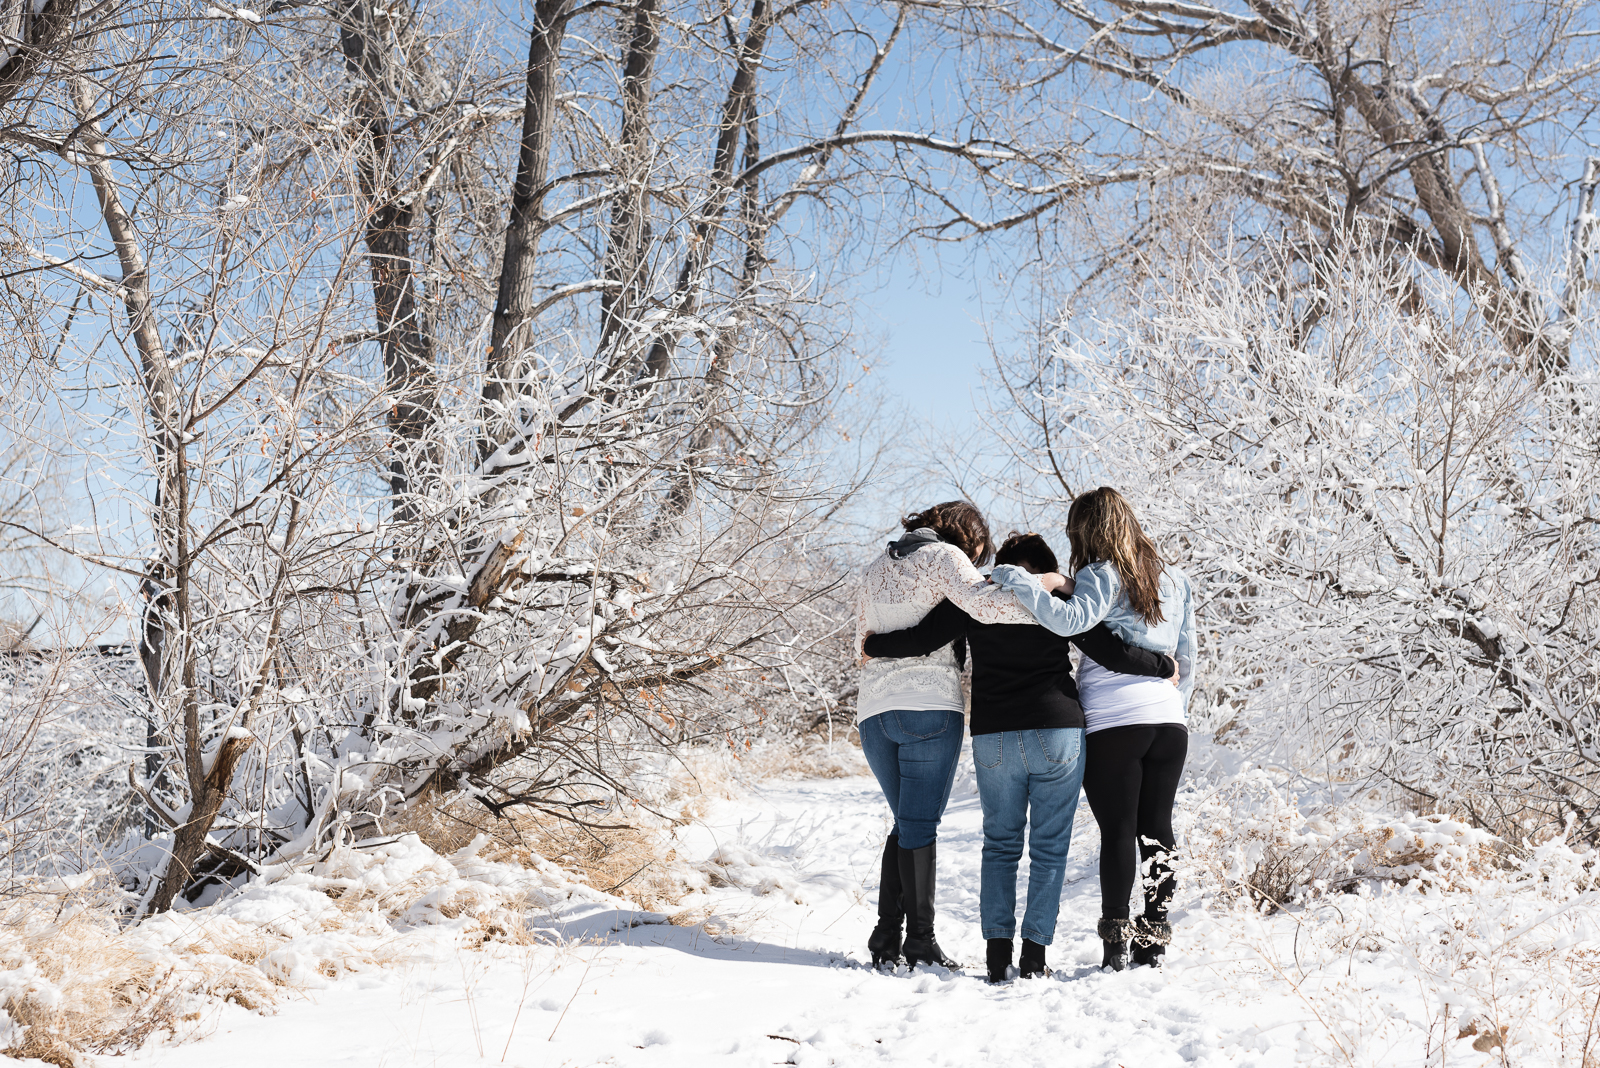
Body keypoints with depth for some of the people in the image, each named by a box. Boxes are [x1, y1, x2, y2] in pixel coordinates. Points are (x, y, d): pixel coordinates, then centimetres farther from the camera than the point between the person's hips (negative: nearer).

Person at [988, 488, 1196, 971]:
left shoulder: (1103, 575, -4)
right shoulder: (1176, 579, 16)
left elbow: (1070, 619, -23)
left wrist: (1017, 580, -15)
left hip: (1113, 719, -5)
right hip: (1169, 719, 5)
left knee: (1117, 831, -2)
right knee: (1156, 827, 9)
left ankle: (1115, 941, -4)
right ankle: (1154, 937, 9)